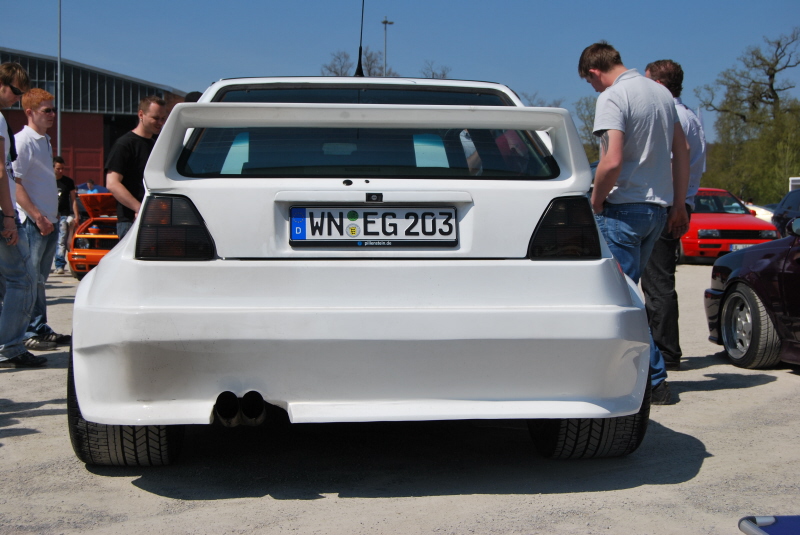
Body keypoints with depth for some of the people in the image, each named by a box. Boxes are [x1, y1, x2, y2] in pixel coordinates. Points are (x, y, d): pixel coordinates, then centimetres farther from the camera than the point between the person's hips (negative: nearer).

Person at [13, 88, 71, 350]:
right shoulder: (22, 141, -11)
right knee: (30, 279, -3)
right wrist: (38, 217, -19)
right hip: (32, 222, -9)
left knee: (40, 277, 13)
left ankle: (41, 329, 19)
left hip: (48, 221, 9)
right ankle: (29, 332, 2)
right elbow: (14, 184, -17)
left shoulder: (45, 141, 16)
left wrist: (52, 215, 16)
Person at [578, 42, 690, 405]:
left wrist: (596, 201, -9)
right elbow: (682, 154, 16)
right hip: (658, 206, 9)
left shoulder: (612, 97, -12)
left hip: (624, 208, -8)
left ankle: (655, 379, -4)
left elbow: (612, 161, -24)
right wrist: (678, 206, 20)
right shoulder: (662, 93, 13)